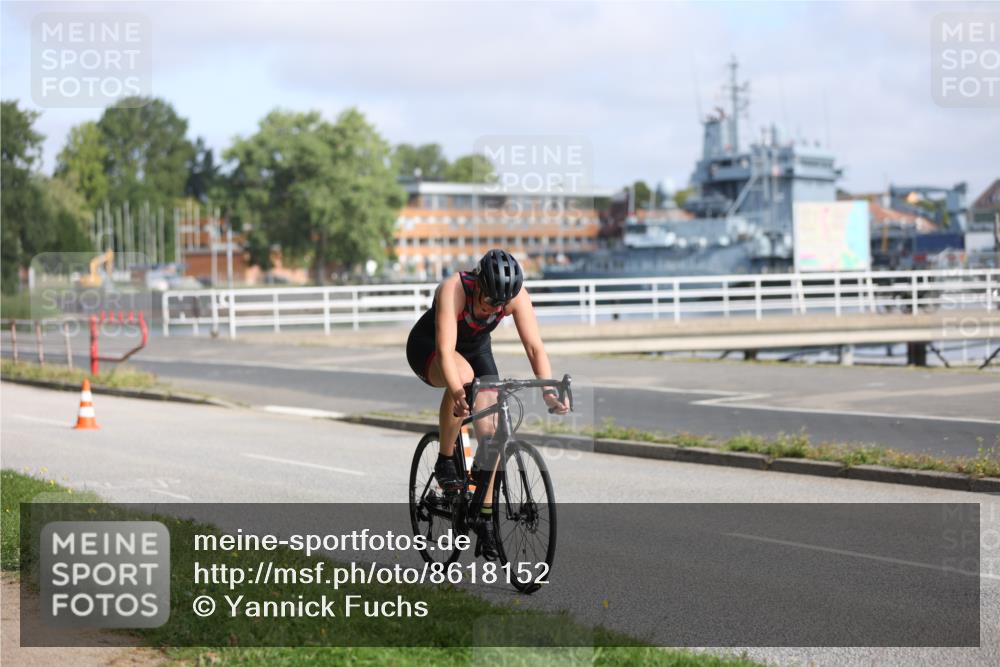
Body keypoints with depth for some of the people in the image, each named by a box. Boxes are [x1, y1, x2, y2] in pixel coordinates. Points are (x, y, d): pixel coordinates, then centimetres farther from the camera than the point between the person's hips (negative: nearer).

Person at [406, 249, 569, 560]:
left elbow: (535, 347, -29)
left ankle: (486, 521, 0)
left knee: (490, 432, -11)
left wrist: (549, 392, -43)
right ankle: (445, 462, -19)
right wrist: (457, 392, -59)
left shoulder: (516, 295, -26)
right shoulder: (453, 289, -37)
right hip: (427, 347, -4)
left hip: (476, 349, 4)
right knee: (463, 375, -39)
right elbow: (445, 351, -44)